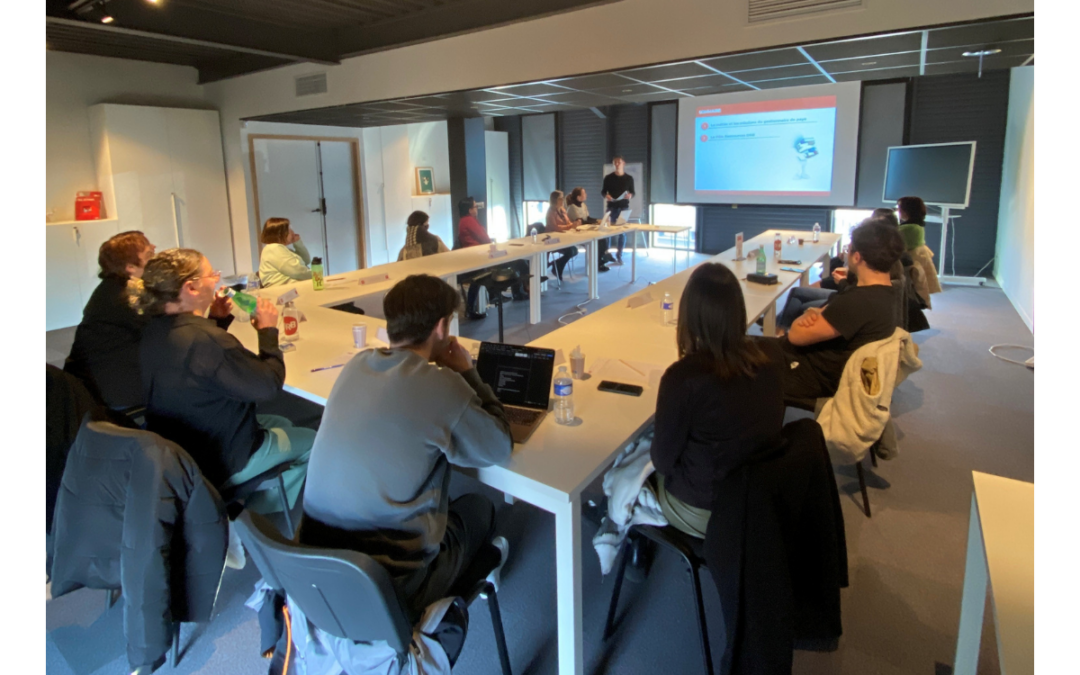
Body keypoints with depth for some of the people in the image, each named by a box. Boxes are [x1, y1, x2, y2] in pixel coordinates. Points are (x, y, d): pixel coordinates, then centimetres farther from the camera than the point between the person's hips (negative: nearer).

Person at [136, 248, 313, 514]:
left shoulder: (156, 331, -4)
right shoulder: (207, 340, -33)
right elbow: (269, 385, -24)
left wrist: (216, 320, 3)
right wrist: (268, 330, -11)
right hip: (220, 462, -9)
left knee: (281, 424, 26)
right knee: (315, 443, 9)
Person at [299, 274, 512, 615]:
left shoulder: (356, 365, -2)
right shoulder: (443, 388, -21)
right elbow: (498, 448, -6)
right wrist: (468, 373, 1)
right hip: (390, 583, -6)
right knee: (479, 507, 21)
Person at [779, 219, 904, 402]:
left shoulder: (861, 302, -30)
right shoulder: (882, 292, 3)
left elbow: (797, 336, -25)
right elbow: (826, 312, 10)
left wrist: (804, 319, -2)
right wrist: (811, 314, -13)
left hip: (816, 375, -9)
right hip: (821, 360, 9)